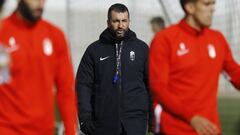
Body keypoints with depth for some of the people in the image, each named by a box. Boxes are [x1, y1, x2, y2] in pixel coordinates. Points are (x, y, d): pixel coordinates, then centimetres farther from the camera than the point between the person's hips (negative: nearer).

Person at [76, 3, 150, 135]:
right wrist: (85, 117, -6)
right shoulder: (94, 50, 6)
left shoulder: (141, 48, 7)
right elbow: (83, 85, 3)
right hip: (103, 123, 1)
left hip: (135, 121, -1)